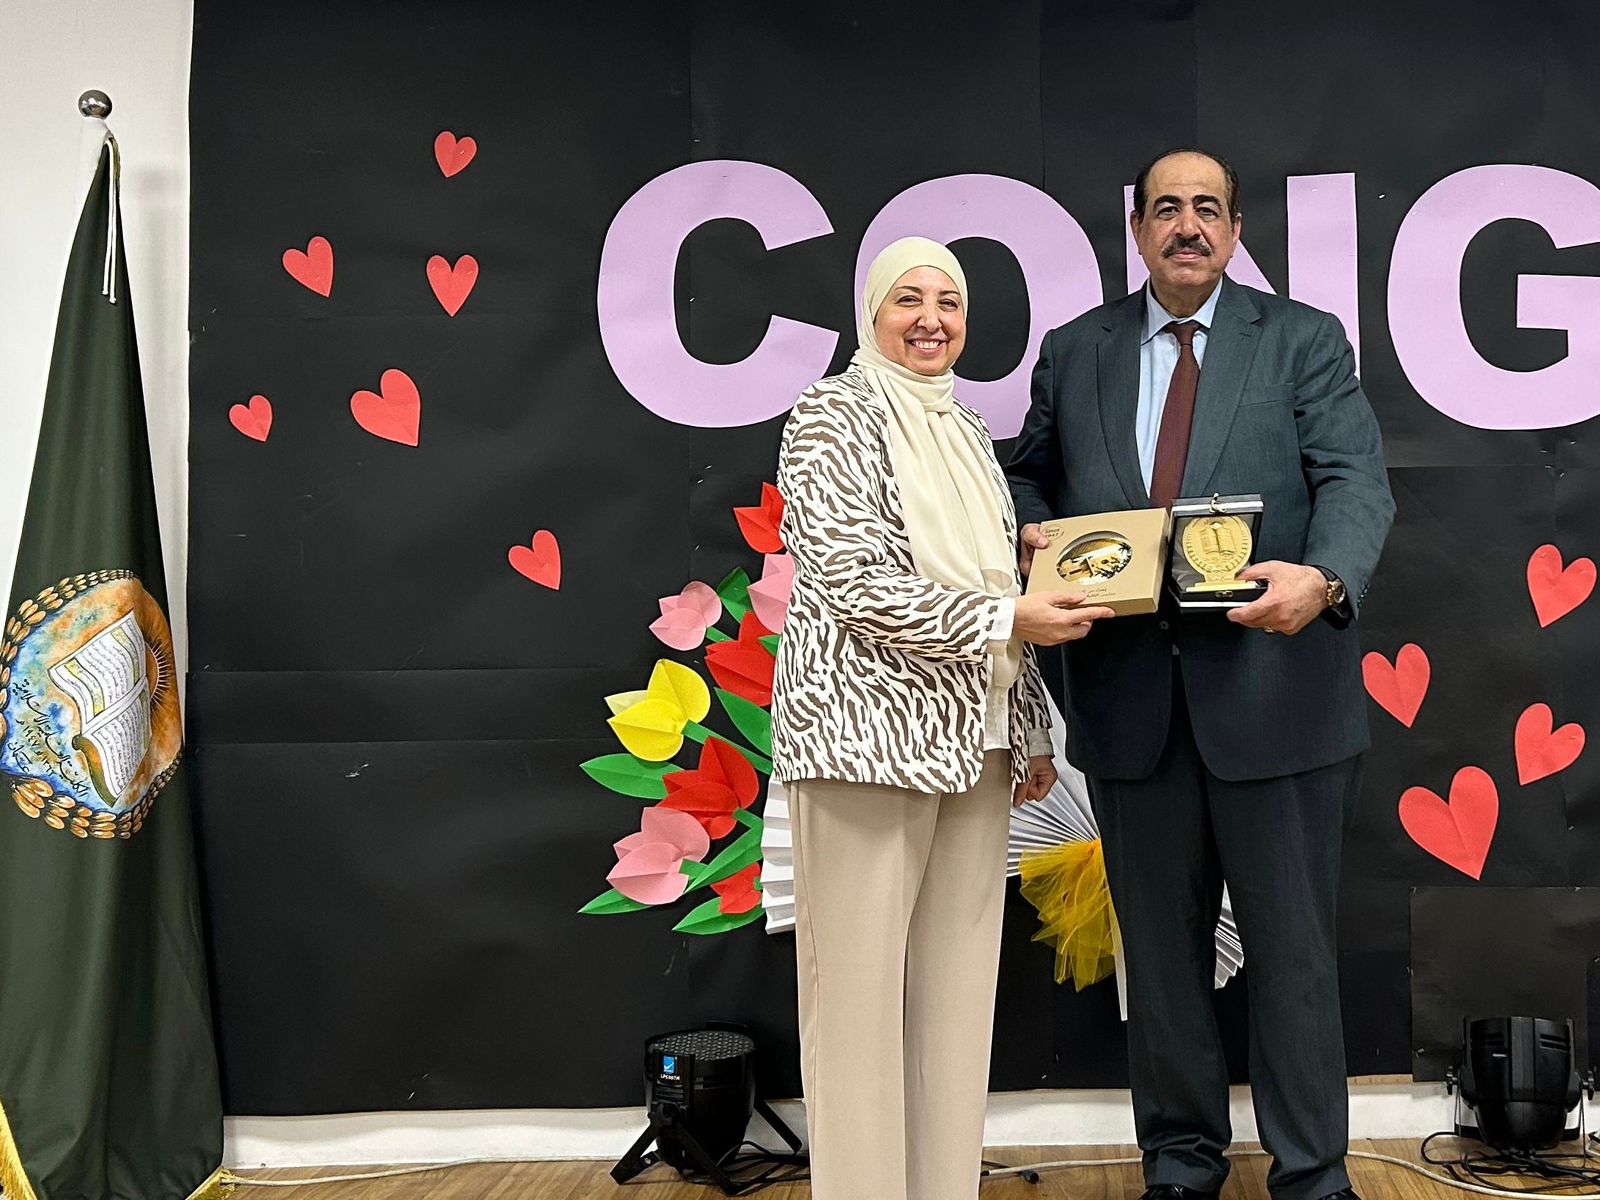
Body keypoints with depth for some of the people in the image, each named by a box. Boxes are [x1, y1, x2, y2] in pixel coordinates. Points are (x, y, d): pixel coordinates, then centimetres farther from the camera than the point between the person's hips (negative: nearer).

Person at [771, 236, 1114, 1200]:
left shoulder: (968, 428, 17)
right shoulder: (835, 415, -4)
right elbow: (857, 585, -14)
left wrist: (1029, 732, 16)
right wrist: (1008, 619, -16)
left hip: (974, 739, 7)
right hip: (872, 729, -7)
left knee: (959, 982, 10)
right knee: (861, 986, -2)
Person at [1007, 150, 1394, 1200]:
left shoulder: (1304, 342, 3)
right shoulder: (1074, 353, 11)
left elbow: (1356, 480, -9)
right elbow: (1029, 474, 19)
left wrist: (1323, 577, -30)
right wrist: (1036, 533, -5)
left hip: (1272, 690, -2)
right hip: (1131, 692, 3)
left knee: (1293, 950, 7)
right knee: (1160, 947, 14)